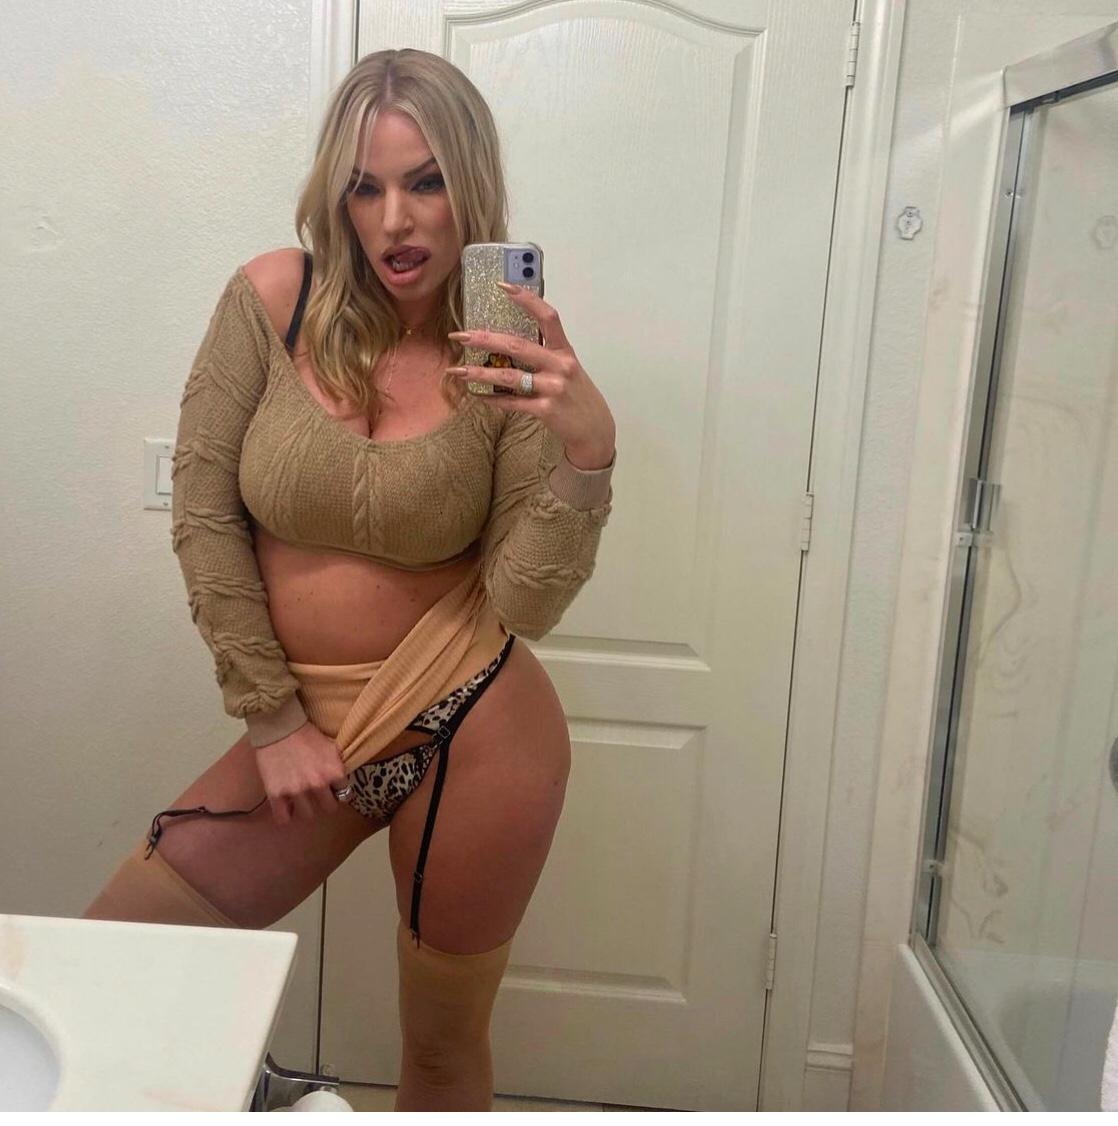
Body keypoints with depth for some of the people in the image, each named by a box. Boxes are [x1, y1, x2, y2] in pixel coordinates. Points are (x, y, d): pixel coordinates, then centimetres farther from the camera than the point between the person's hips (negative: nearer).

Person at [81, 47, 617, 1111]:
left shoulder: (514, 360, -9)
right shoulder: (274, 298, -6)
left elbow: (526, 604, -14)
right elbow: (202, 511, -5)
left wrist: (587, 451, -30)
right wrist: (274, 718, -5)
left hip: (470, 734, -2)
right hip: (310, 732, 2)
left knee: (444, 1047, 15)